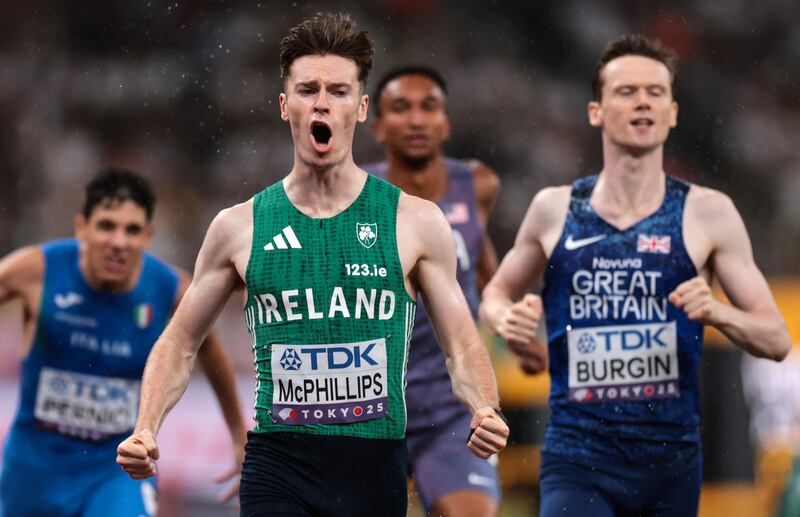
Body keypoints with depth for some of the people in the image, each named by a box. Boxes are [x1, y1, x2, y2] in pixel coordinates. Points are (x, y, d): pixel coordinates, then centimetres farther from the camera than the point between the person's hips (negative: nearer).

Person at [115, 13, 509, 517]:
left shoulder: (416, 222, 2)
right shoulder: (239, 228, 4)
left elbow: (463, 346, 4)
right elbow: (180, 343, 12)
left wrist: (485, 411, -16)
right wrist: (146, 429, -4)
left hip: (375, 470, 0)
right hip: (277, 464, 0)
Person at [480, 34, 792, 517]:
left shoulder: (707, 213, 0)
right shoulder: (554, 210, 3)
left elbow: (776, 340, 2)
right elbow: (497, 294, 21)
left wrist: (719, 313, -18)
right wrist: (507, 319, -3)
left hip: (671, 458, 1)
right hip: (577, 457, -1)